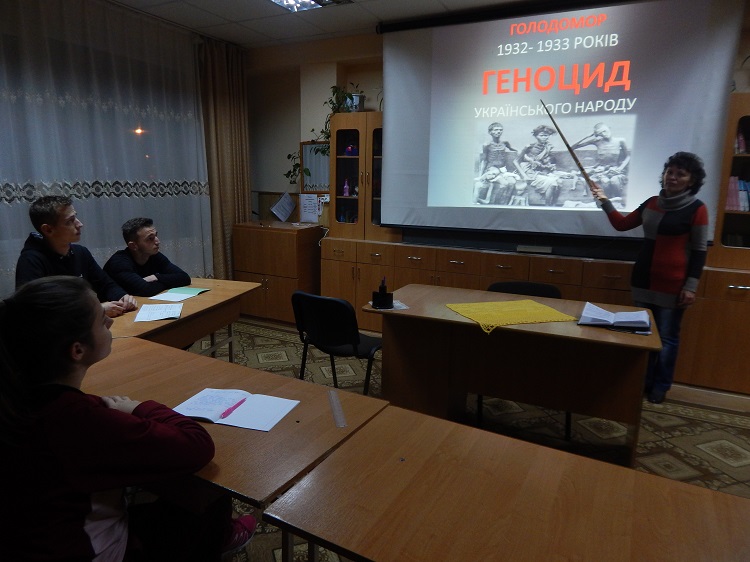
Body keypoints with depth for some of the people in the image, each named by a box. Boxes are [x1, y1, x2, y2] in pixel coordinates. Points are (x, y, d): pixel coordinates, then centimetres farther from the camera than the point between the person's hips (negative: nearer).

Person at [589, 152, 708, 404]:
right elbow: (622, 224, 17)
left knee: (667, 338, 5)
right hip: (643, 280, 5)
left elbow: (699, 251, -7)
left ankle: (660, 387, 19)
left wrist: (691, 285, -11)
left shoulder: (697, 209, -6)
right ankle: (643, 382, 23)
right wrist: (605, 201, 7)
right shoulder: (652, 203, 9)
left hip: (672, 285, -5)